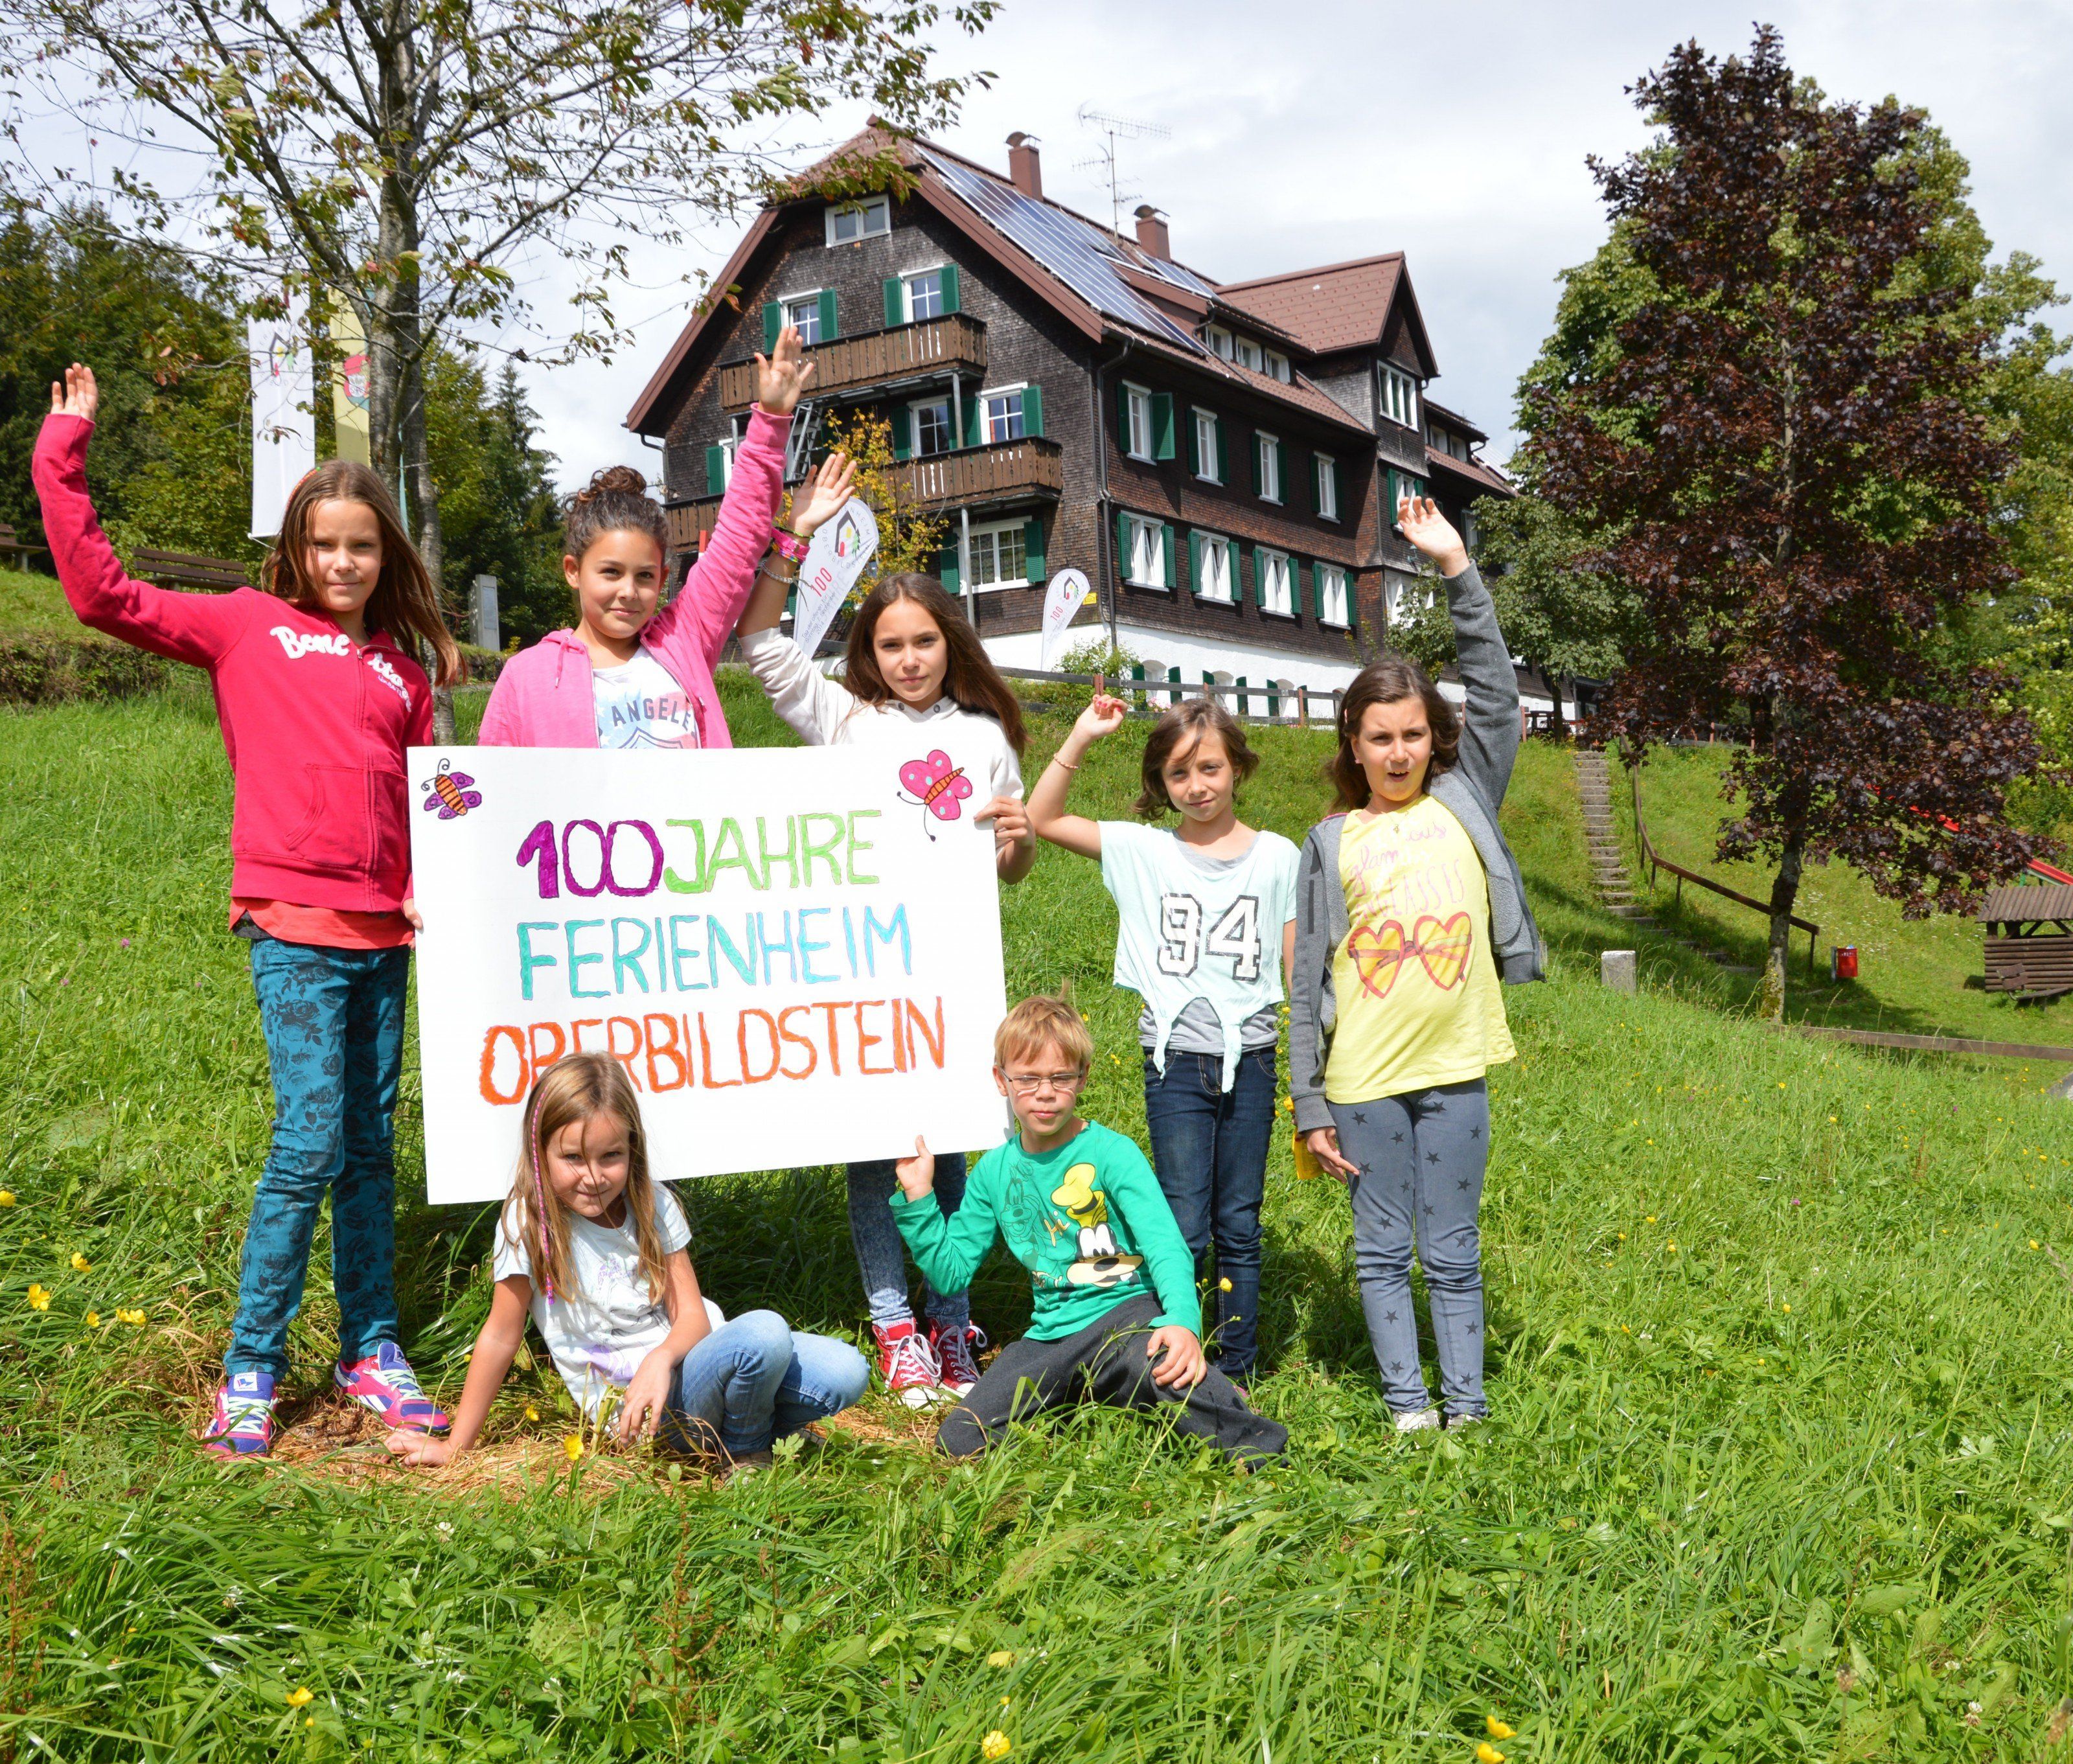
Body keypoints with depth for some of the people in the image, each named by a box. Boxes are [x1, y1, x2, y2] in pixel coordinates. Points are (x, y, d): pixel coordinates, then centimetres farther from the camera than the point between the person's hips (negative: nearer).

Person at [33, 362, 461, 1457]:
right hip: (294, 924, -4)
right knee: (311, 1144, -9)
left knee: (372, 1149, 10)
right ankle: (250, 1370, 5)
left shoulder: (402, 668, 15)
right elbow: (103, 595, 0)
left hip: (384, 933, 4)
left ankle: (371, 1355, 20)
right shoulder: (246, 626, 6)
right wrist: (65, 450, -1)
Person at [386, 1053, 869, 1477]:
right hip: (633, 1401, -4)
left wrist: (662, 1358, -25)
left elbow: (691, 1313, -2)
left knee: (845, 1372, -16)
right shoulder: (528, 1222, -10)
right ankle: (745, 1450, -2)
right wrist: (455, 1449, -2)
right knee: (766, 1333, -31)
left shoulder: (652, 1205, 1)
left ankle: (749, 1430, 10)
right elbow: (500, 1337, -4)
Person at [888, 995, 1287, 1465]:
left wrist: (1183, 1321, -37)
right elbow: (950, 1272, 11)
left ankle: (1265, 1452, -22)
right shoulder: (994, 1171, 8)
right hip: (1052, 1333, 6)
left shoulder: (1111, 1153, -7)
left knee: (1157, 1362, -42)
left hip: (1125, 1308, -5)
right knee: (959, 1442, -11)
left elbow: (1165, 1247, -18)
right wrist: (917, 1199, -2)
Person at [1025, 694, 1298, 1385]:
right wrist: (1081, 739, -9)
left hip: (1250, 1061, 1)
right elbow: (1041, 820, -2)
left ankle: (1236, 1369, 20)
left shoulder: (1277, 857, 2)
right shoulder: (1142, 852, 2)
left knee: (1239, 1225, 9)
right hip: (1175, 1063, 0)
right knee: (1183, 1228, 1)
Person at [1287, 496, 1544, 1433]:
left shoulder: (1464, 802, 7)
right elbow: (1309, 979, 3)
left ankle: (1466, 1409, 18)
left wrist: (1458, 568, -8)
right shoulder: (1332, 843, 3)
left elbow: (1496, 695, -4)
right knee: (1382, 1250, 8)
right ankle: (1408, 1407, 18)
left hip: (1454, 1069, 1)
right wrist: (1309, 1103, 0)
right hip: (1365, 1077, 0)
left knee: (1454, 1252, 9)